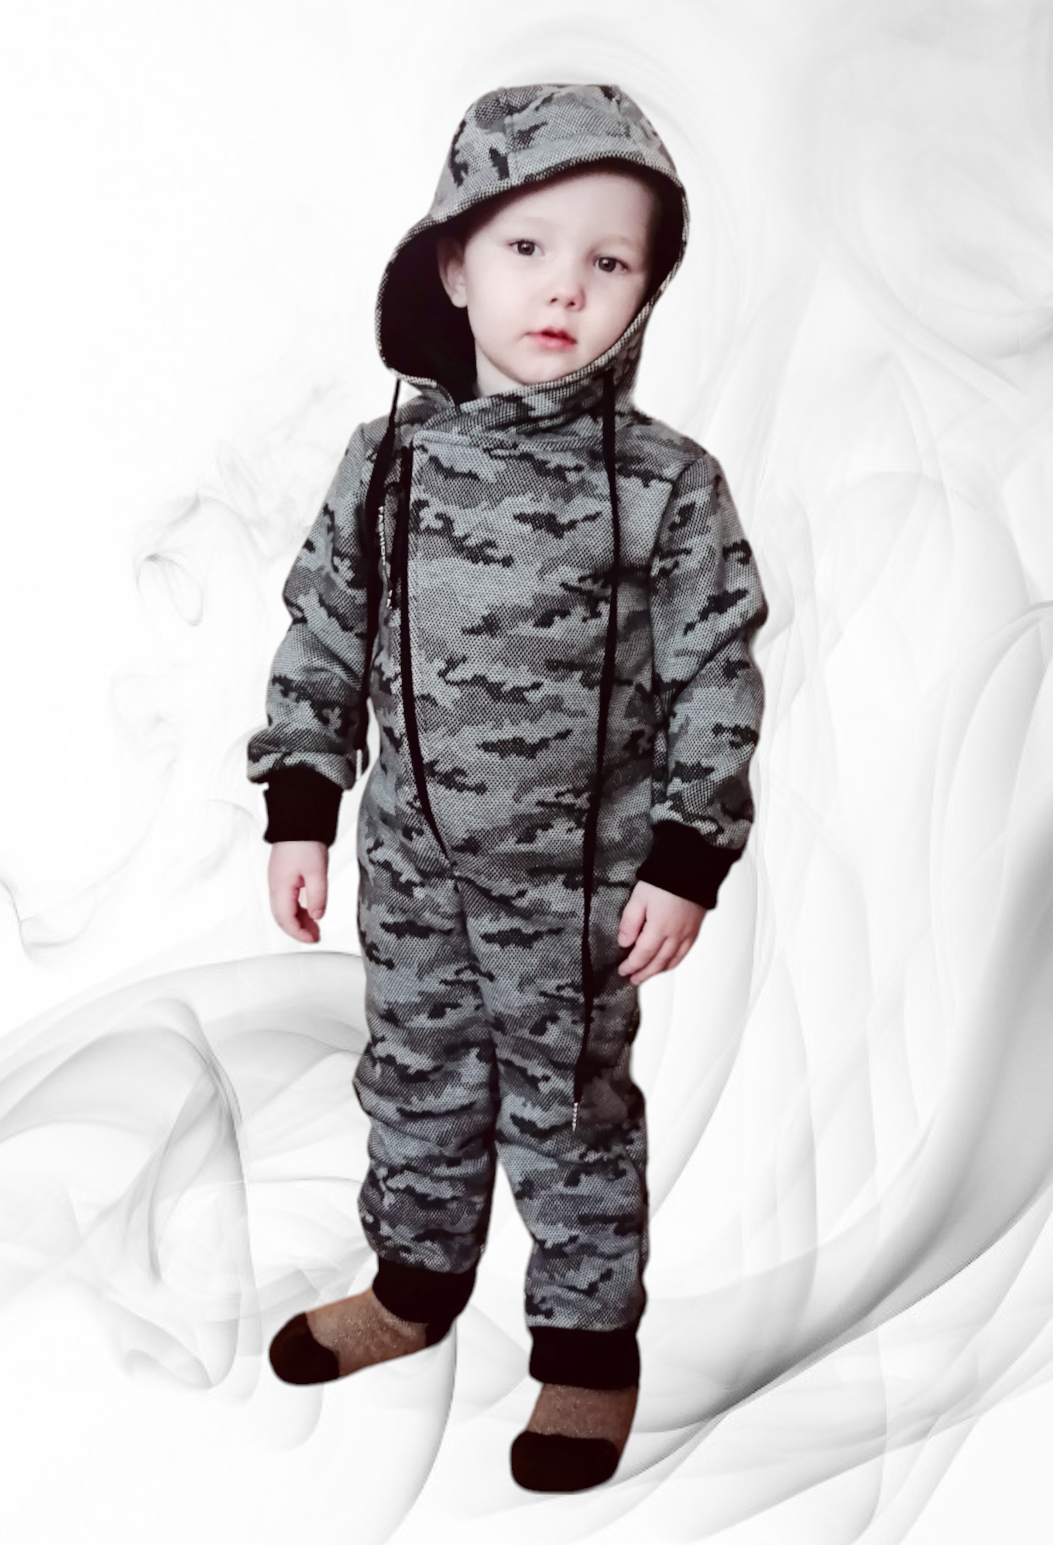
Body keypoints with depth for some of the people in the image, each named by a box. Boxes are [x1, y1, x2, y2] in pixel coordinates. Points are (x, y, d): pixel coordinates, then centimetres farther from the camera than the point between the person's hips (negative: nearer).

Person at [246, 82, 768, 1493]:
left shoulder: (669, 484, -13)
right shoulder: (389, 460, -5)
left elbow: (716, 682, -10)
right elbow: (321, 638, 3)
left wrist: (686, 863, -12)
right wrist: (300, 812, 1)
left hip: (578, 877, -3)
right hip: (413, 859, 4)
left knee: (569, 1108, 10)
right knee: (417, 1082, 20)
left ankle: (589, 1340, 30)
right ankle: (418, 1278, 43)